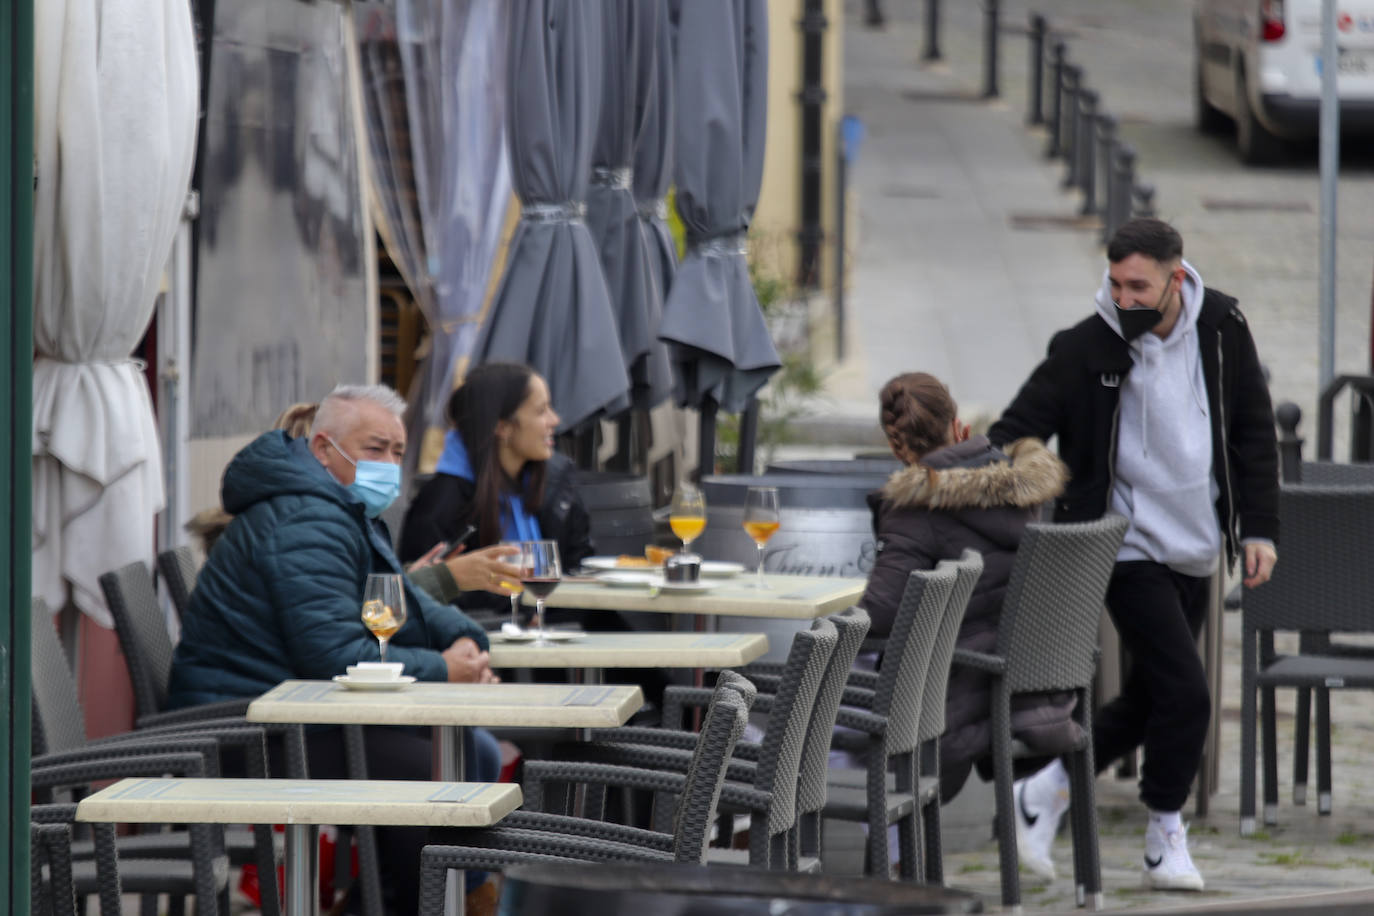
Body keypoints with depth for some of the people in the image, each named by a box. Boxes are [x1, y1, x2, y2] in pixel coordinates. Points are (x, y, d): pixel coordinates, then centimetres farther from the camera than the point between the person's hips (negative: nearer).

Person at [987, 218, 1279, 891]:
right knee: (1185, 694, -11)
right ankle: (1165, 840, 7)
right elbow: (1019, 430, -8)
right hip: (1129, 550, -5)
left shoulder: (1223, 330, -1)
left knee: (1148, 699, 10)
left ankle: (1044, 793, 25)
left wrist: (1258, 529, 4)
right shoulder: (1086, 349, -13)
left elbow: (1253, 432, 8)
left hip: (1194, 553, 5)